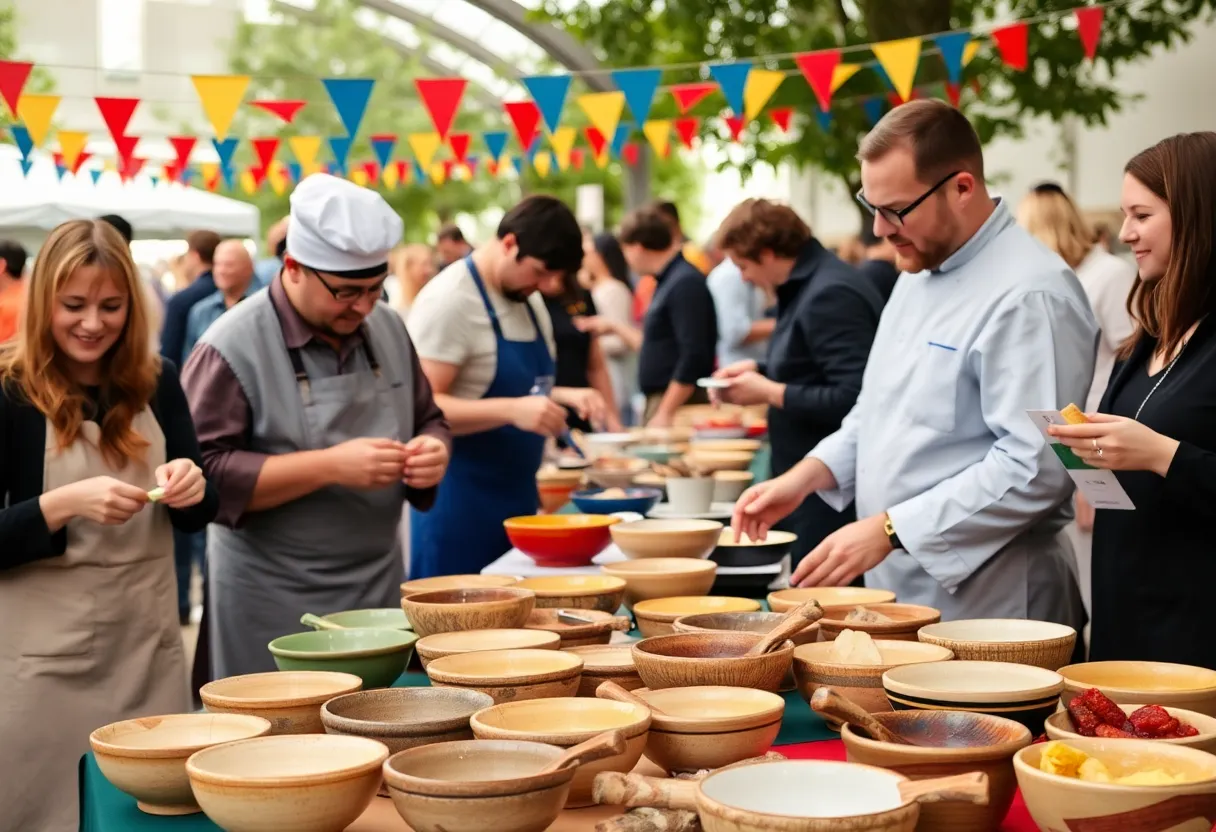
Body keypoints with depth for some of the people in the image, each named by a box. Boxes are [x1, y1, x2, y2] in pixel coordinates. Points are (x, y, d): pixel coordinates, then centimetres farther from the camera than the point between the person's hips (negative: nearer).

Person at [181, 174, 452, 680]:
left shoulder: (388, 329, 7)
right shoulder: (233, 348, -12)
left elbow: (428, 419, 19)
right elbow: (206, 475, -18)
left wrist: (432, 449, -5)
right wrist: (330, 466, -24)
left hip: (380, 592, 6)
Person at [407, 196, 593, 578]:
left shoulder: (529, 301, 12)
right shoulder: (449, 299, -14)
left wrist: (561, 397, 5)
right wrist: (512, 410, -31)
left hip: (518, 497, 8)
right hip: (459, 506, -8)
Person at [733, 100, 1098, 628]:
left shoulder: (1030, 296, -19)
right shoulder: (920, 273, 11)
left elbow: (1033, 468, -26)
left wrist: (888, 530, -25)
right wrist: (804, 478, 6)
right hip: (896, 592, 8)